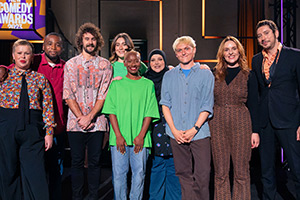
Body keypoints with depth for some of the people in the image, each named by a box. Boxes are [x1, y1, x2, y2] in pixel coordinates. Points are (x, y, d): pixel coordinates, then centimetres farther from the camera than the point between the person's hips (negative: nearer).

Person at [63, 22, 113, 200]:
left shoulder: (105, 65, 7)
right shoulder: (71, 64, 9)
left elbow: (104, 95, -1)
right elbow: (68, 95, 2)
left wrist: (90, 116, -11)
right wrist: (80, 117, -8)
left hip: (97, 122, 0)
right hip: (75, 123, 1)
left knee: (95, 161, 5)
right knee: (77, 162, 5)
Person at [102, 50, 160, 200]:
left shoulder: (148, 85, 8)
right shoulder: (116, 84, 7)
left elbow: (149, 112, 3)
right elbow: (111, 111, 2)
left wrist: (141, 135, -7)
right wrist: (118, 135, -8)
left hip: (140, 138, 0)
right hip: (119, 138, 0)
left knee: (139, 173, 2)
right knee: (119, 173, 2)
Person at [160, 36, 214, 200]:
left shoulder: (206, 74, 6)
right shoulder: (168, 76, 13)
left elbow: (207, 106, 0)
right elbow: (165, 104, 7)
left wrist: (194, 129, -10)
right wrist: (174, 130, -5)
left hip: (199, 133, -2)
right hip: (176, 134, 2)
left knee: (202, 176, -2)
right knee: (184, 174, 7)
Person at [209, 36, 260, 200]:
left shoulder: (248, 75, 4)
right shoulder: (214, 74, 8)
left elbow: (253, 105, 3)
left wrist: (255, 131, -1)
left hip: (241, 123, -1)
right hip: (217, 123, 2)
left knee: (241, 171, 4)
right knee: (220, 171, 7)